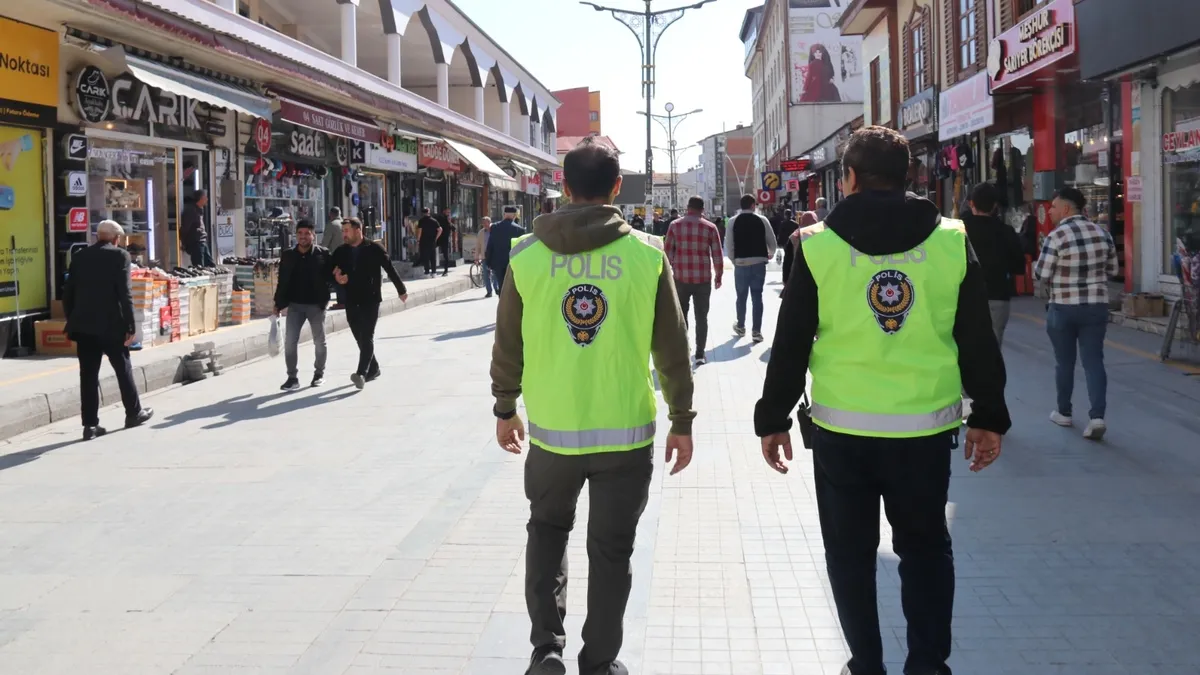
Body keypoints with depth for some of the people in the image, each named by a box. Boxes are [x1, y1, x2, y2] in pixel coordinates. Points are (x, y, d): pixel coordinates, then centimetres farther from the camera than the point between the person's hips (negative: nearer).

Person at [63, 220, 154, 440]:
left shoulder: (79, 257, 9)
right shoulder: (120, 256, -5)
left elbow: (68, 294, 9)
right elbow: (125, 293, -12)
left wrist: (73, 322, 17)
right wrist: (130, 326, -8)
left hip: (83, 326, 4)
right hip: (111, 325, -4)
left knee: (88, 374, 5)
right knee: (123, 369, 13)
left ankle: (90, 424, 4)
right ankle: (134, 413, 27)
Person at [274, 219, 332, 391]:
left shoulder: (323, 254, -4)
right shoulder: (287, 255, 4)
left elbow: (331, 275, -5)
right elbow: (282, 281, 8)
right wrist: (279, 303, 5)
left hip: (316, 304, -2)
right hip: (294, 304, 2)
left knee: (319, 341, 11)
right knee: (290, 341, -5)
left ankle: (319, 373, 28)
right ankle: (292, 377, 3)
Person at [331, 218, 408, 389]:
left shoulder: (374, 249, -5)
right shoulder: (340, 252, 7)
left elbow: (390, 269, 1)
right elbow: (333, 273, 13)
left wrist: (401, 290, 6)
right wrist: (337, 277, -11)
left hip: (370, 299, -5)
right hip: (351, 301, 5)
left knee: (367, 337, -11)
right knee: (360, 338, 11)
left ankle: (362, 373, -19)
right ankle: (373, 369, 26)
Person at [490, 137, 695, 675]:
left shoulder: (527, 254, -4)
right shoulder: (647, 253, -6)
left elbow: (508, 344, 4)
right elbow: (672, 348, -2)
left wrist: (505, 409, 18)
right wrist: (682, 421, 8)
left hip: (552, 430, 1)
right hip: (627, 432, -1)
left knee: (547, 530, 24)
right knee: (610, 549, 13)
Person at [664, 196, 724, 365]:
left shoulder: (675, 225, 0)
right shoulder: (710, 227, -1)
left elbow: (667, 251, 1)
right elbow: (717, 254, -1)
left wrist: (670, 269, 15)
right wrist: (718, 275, 10)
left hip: (681, 277, 1)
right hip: (703, 278, -1)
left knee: (681, 315, 14)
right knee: (701, 316, 5)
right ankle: (700, 354, 2)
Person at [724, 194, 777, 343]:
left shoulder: (733, 221, -4)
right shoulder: (762, 220, -2)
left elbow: (728, 244, -4)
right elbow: (772, 241, 2)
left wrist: (733, 259, 13)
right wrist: (770, 254, 22)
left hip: (741, 263, 0)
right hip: (759, 263, 0)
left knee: (741, 296, 15)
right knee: (757, 296, 5)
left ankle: (740, 327, 30)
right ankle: (756, 331, 2)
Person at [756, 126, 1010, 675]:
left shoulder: (818, 245, -5)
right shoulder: (951, 241, -1)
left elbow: (789, 345, -3)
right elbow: (978, 340, 3)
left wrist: (772, 418, 6)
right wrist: (989, 417, 12)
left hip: (842, 428, -1)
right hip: (926, 427, 1)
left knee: (851, 553, 14)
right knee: (924, 547, 18)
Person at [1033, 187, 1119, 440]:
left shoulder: (1056, 237, -16)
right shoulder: (1102, 233, 1)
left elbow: (1041, 276, -12)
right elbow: (1113, 270, 10)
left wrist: (1059, 270, 10)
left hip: (1063, 307, -3)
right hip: (1096, 306, 3)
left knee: (1064, 362, 12)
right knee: (1094, 360, 2)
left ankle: (1064, 412, 24)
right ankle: (1097, 416, -10)